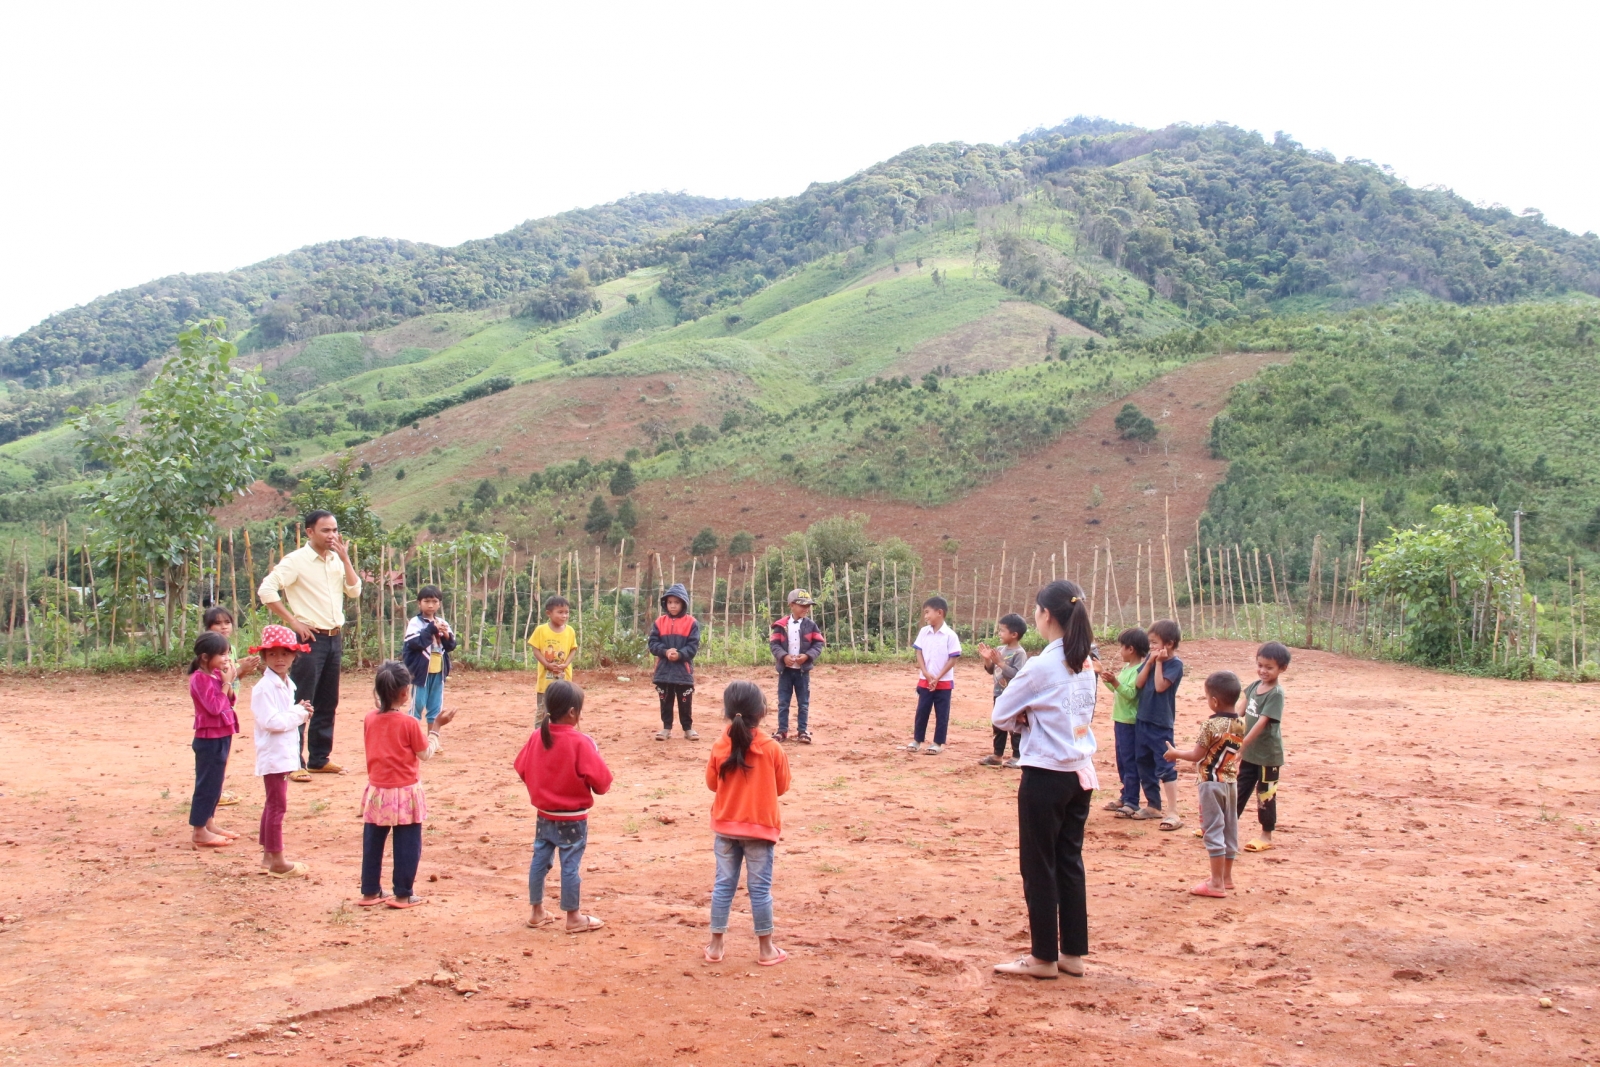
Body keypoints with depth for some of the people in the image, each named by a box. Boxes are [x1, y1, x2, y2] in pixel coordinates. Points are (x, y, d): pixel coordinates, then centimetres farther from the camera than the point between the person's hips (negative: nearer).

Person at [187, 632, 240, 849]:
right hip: (209, 739, -9)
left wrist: (228, 681, -3)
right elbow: (214, 707, -23)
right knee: (207, 784, -4)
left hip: (221, 736, 9)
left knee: (214, 784, 16)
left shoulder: (216, 674, 9)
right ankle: (199, 831, 2)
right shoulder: (200, 678, -17)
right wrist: (226, 682, -18)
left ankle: (209, 823, 26)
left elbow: (229, 701, 11)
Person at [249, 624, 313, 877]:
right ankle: (277, 862, -1)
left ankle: (268, 854, 26)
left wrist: (300, 712, 1)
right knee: (277, 806, -6)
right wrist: (299, 713, -15)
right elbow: (272, 721, -24)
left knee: (273, 804, 16)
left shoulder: (287, 685, 13)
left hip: (285, 754, 10)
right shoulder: (264, 688, -16)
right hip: (273, 755, -10)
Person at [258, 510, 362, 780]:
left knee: (328, 702, 12)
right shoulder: (296, 560, -9)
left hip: (335, 637, 7)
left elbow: (354, 590, 6)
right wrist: (293, 622, -15)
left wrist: (345, 558, -3)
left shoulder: (336, 560, 12)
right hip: (310, 638, -7)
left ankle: (319, 758, 20)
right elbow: (266, 590, -16)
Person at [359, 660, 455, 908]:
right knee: (407, 845, 6)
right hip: (404, 793, -5)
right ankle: (403, 894, 9)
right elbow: (426, 753, -7)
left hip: (376, 792, 5)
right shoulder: (408, 722, -15)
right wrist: (436, 726, 3)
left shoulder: (370, 719, -1)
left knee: (373, 843, 13)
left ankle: (370, 891, 21)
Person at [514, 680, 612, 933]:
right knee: (571, 865, 2)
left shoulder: (537, 736, -3)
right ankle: (574, 918, 12)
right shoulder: (579, 742, -21)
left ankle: (537, 912, 25)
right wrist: (595, 755, -1)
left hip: (544, 815, 6)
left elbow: (521, 768, 7)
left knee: (540, 860, 14)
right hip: (572, 819, -6)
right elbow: (600, 779, -22)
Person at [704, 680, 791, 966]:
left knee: (723, 885, 11)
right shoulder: (772, 749, -14)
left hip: (726, 827, 2)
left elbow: (712, 783, 5)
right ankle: (766, 949, 14)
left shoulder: (720, 747, -8)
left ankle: (716, 946, 17)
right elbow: (782, 787, -1)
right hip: (760, 827, -2)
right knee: (759, 888, 5)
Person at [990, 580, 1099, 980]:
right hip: (1081, 772, 8)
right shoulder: (1085, 664, 5)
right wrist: (1035, 719, 3)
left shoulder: (1042, 666, -18)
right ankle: (1073, 953, 20)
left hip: (1046, 774, -7)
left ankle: (1044, 957, 13)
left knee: (1039, 867, 4)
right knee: (1070, 862, 14)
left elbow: (1000, 715, -10)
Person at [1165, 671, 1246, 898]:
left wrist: (1175, 753, 2)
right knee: (1230, 830, 14)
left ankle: (1217, 884, -2)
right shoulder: (1240, 724, 2)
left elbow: (1197, 755, -14)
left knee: (1213, 831, -3)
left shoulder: (1211, 725, -19)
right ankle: (1226, 877, 25)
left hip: (1212, 783, -7)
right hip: (1231, 782, 7)